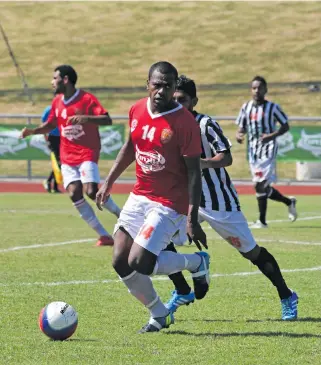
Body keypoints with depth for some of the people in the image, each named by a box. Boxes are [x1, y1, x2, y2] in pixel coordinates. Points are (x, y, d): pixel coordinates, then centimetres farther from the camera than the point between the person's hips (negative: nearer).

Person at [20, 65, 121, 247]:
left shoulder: (87, 99, -11)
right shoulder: (57, 102, 8)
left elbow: (107, 120, -18)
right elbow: (50, 125, 22)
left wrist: (85, 118, -33)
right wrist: (33, 131, 5)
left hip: (87, 154, -6)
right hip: (67, 157, 6)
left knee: (91, 191, -21)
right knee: (75, 194, -9)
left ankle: (121, 215, 5)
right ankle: (104, 236, -4)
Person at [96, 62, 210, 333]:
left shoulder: (184, 122, -18)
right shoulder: (137, 111, 1)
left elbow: (194, 172, -16)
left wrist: (192, 219, -20)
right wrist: (109, 182, 19)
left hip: (169, 204, -7)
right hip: (139, 196, 7)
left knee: (139, 264, -16)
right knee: (120, 263, 1)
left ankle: (197, 263, 9)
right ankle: (159, 315, 20)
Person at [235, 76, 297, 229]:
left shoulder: (272, 107, -5)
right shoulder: (246, 107, 8)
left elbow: (286, 126, -1)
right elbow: (241, 128, 14)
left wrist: (272, 136, -18)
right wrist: (238, 136, -10)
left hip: (268, 151, -5)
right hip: (253, 151, 5)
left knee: (261, 185, -14)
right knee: (263, 187, 8)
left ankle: (262, 221, -5)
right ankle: (289, 201, 32)